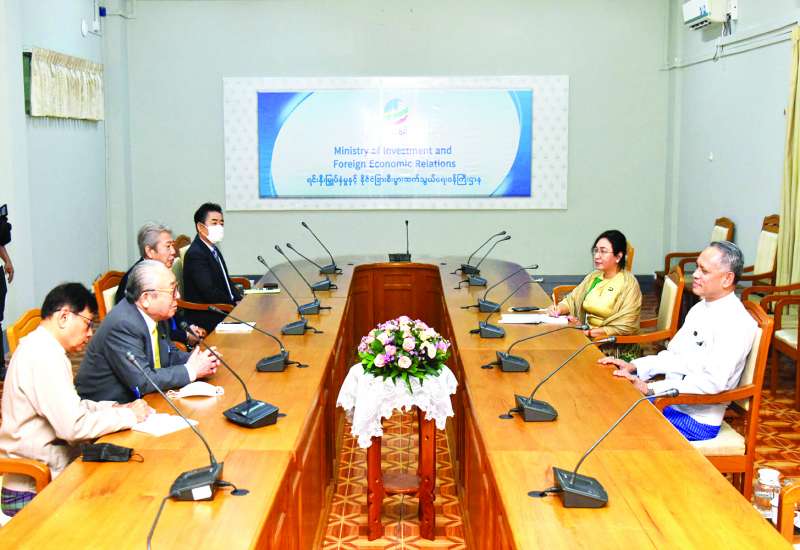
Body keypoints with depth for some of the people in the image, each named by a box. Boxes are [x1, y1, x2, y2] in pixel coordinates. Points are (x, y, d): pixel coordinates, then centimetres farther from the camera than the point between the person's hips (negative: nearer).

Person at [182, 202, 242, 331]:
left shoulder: (214, 250, 15)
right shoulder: (195, 254, -15)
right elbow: (209, 293, -21)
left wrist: (239, 300, 2)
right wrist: (235, 304, -13)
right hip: (206, 318, -9)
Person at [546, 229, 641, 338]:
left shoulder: (628, 284, -11)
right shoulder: (593, 276, 10)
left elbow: (624, 328, -15)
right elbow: (571, 300, 12)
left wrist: (588, 332, -19)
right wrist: (558, 308, -10)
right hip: (586, 336, 6)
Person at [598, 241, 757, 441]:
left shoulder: (737, 323, -18)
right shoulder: (700, 308, 11)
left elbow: (713, 381, -25)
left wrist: (650, 388, -26)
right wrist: (634, 367, -1)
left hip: (697, 419, -8)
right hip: (668, 401, 8)